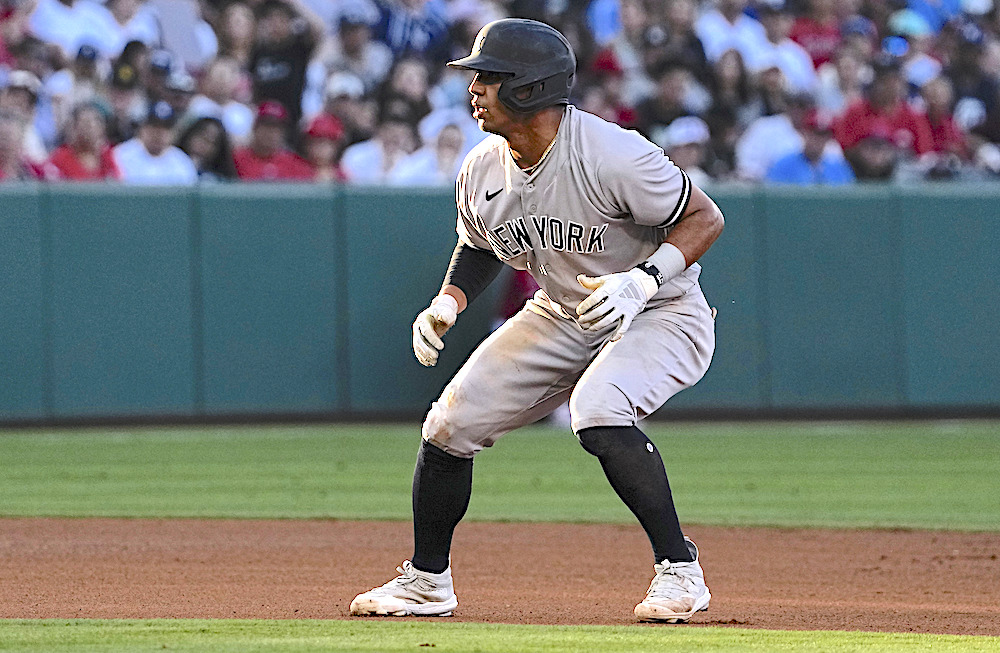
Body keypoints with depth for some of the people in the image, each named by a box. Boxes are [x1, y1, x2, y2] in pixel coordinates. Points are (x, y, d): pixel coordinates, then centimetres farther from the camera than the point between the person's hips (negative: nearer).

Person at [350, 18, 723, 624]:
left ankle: (680, 569, -21)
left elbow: (705, 218, -21)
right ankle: (426, 581, 21)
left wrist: (641, 281, -34)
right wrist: (448, 302, -5)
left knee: (599, 413, -35)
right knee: (451, 423, 0)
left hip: (663, 316, -7)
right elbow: (479, 246, 14)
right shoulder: (482, 170, -8)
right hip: (559, 318, 7)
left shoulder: (613, 155, -29)